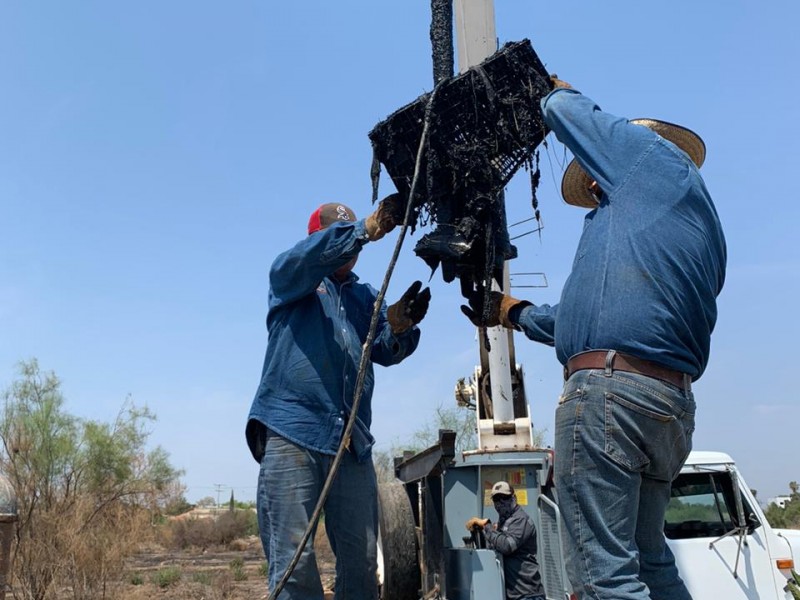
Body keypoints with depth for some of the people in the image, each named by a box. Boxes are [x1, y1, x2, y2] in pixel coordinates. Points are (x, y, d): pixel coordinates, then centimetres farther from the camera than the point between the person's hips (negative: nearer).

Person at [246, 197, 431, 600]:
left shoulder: (365, 295, 21)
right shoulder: (288, 276, 11)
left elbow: (385, 350, 5)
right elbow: (307, 256, -13)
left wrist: (399, 325, -18)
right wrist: (366, 229, -26)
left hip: (351, 440, 4)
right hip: (291, 432, -4)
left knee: (361, 561, 6)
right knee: (293, 561, -6)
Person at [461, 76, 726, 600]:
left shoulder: (652, 155, 7)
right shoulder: (701, 226, 30)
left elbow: (563, 109, 16)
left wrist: (560, 88, 40)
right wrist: (513, 312, 41)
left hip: (610, 386, -10)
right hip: (673, 403, 10)